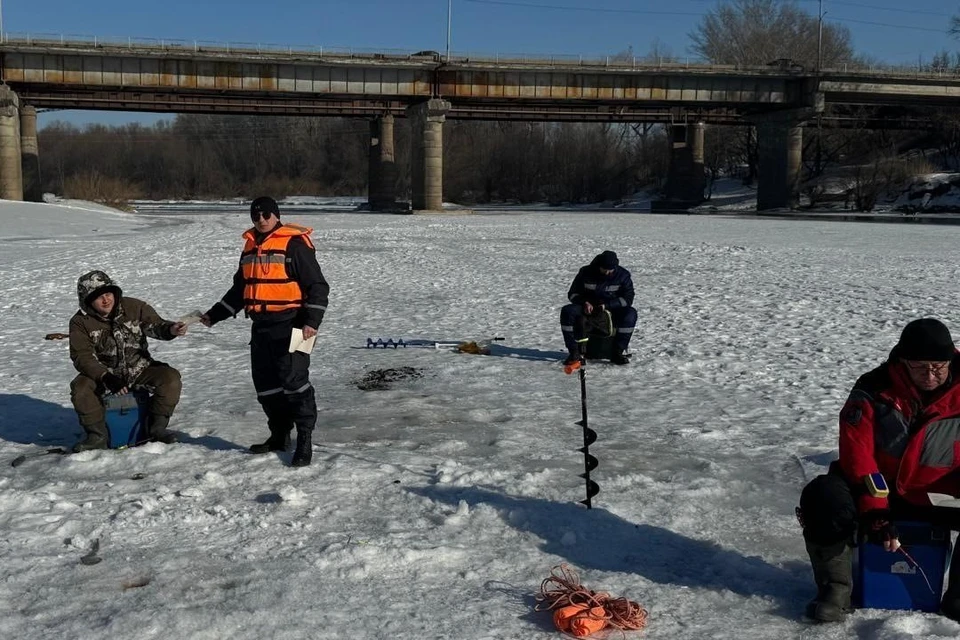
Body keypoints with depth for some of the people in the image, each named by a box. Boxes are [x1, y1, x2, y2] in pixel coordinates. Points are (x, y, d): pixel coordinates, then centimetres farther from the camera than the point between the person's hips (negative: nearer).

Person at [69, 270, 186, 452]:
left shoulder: (134, 307, -6)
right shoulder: (80, 322, -8)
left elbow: (154, 325, -8)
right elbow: (82, 357, -13)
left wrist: (170, 329, -34)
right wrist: (106, 378, -29)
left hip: (140, 370, 0)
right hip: (102, 374, 0)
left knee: (170, 377, -25)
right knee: (80, 388, -29)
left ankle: (156, 427, -8)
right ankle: (98, 435, -10)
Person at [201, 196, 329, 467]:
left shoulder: (295, 243, -9)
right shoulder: (251, 246, 14)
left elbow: (317, 286, -11)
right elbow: (240, 288, 25)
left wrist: (312, 321, -21)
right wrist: (215, 315, 23)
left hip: (289, 326, -8)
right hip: (261, 326, 8)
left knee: (294, 379, -10)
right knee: (265, 384, 11)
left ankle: (304, 441, -4)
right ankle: (279, 435, 23)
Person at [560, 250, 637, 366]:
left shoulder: (623, 275, -5)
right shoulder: (586, 272, -4)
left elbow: (627, 298, -11)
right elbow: (573, 293, 2)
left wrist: (607, 305, -24)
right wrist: (585, 303, -19)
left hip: (612, 311, 0)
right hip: (588, 309, 1)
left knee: (630, 313, -31)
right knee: (567, 311, -27)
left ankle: (618, 352, -23)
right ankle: (574, 352, -24)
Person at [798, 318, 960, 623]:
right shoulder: (874, 390, -13)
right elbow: (857, 455, -15)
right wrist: (875, 510, -25)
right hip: (877, 486, -1)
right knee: (822, 498, -29)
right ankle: (835, 587, -10)